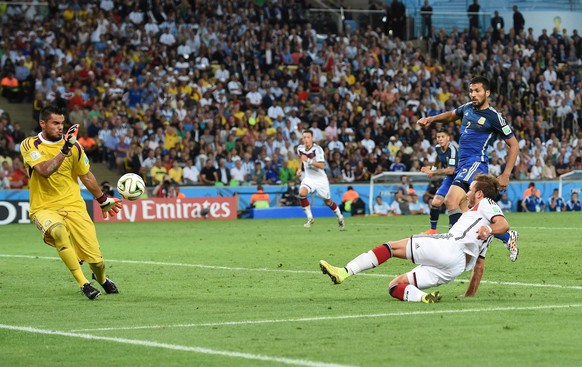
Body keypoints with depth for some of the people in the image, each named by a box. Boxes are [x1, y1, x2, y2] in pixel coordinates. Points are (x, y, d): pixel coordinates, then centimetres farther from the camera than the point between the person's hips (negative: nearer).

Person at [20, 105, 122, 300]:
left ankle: (102, 279, 35)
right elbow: (45, 170, -25)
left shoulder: (73, 146, 0)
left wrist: (103, 200, 24)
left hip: (73, 205, 2)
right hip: (44, 208, -2)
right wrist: (64, 150, -29)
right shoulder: (30, 145, -7)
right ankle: (83, 283, -25)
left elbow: (86, 176, 16)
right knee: (58, 230, -38)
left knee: (96, 260, -5)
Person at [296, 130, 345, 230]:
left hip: (320, 178, -3)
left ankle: (340, 217, 35)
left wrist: (309, 160, -38)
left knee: (328, 202, 8)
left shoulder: (317, 149, -22)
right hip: (308, 177, 3)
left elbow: (322, 165, -31)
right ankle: (309, 218, -12)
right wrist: (300, 168, 14)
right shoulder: (300, 148, -5)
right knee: (302, 193, -25)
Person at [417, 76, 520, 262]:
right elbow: (452, 114, 36)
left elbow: (514, 145, -2)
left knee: (451, 200, -28)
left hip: (476, 163, -8)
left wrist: (506, 175, -7)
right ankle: (508, 237, 18)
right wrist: (431, 119, 19)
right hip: (462, 164, 8)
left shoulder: (494, 117, -7)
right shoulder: (468, 108, 13)